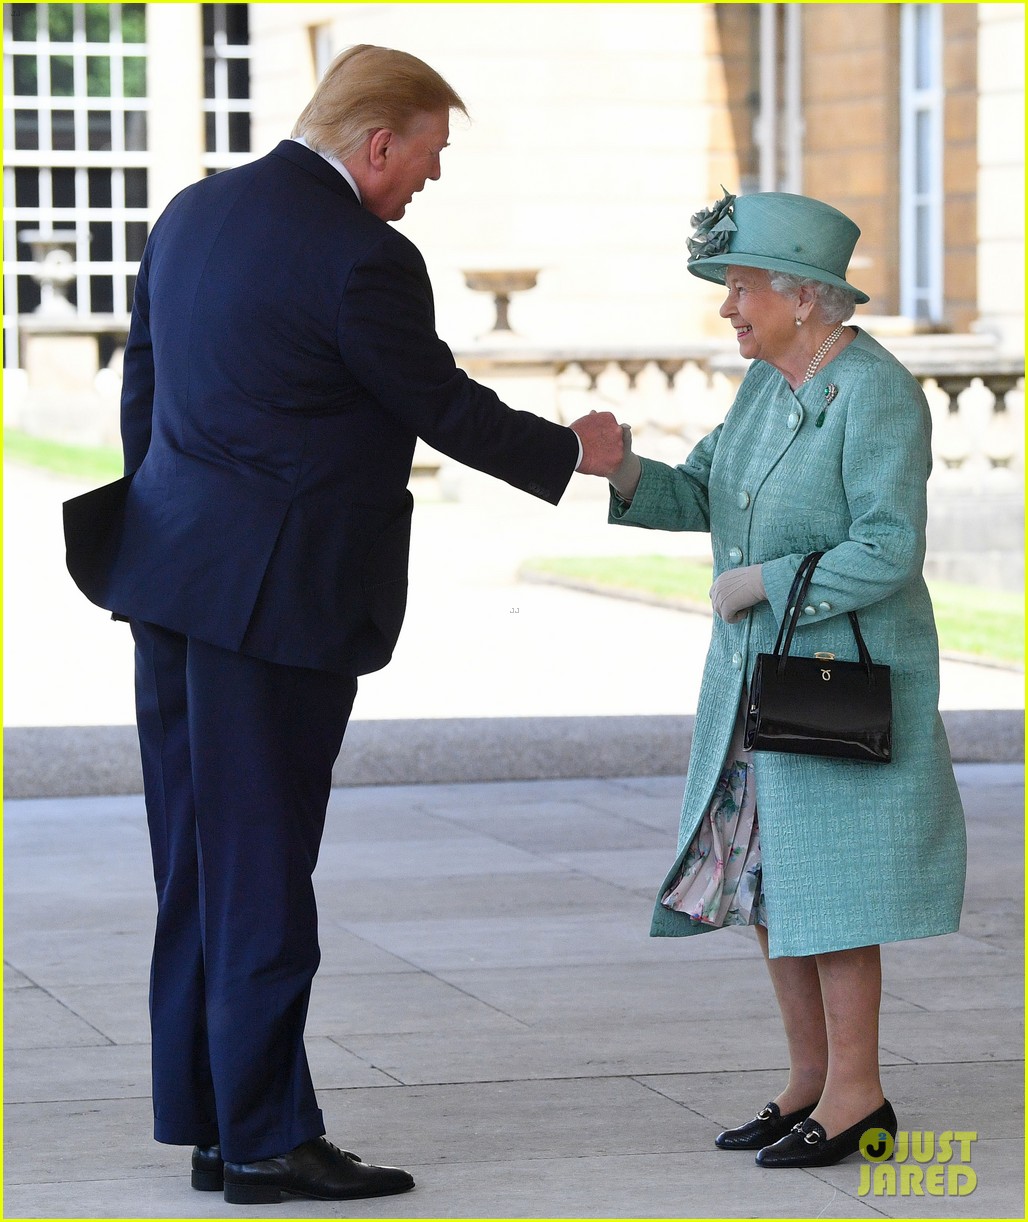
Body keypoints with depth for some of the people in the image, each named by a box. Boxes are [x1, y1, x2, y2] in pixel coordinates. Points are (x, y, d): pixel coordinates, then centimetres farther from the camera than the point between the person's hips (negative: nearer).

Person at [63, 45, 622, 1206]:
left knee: (198, 864, 12)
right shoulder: (362, 259, -16)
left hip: (175, 577, 8)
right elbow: (442, 407, -6)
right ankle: (265, 1141, 3)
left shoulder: (194, 211, 9)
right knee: (262, 868, -3)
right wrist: (569, 451, 10)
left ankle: (206, 1120, 18)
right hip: (279, 592, -8)